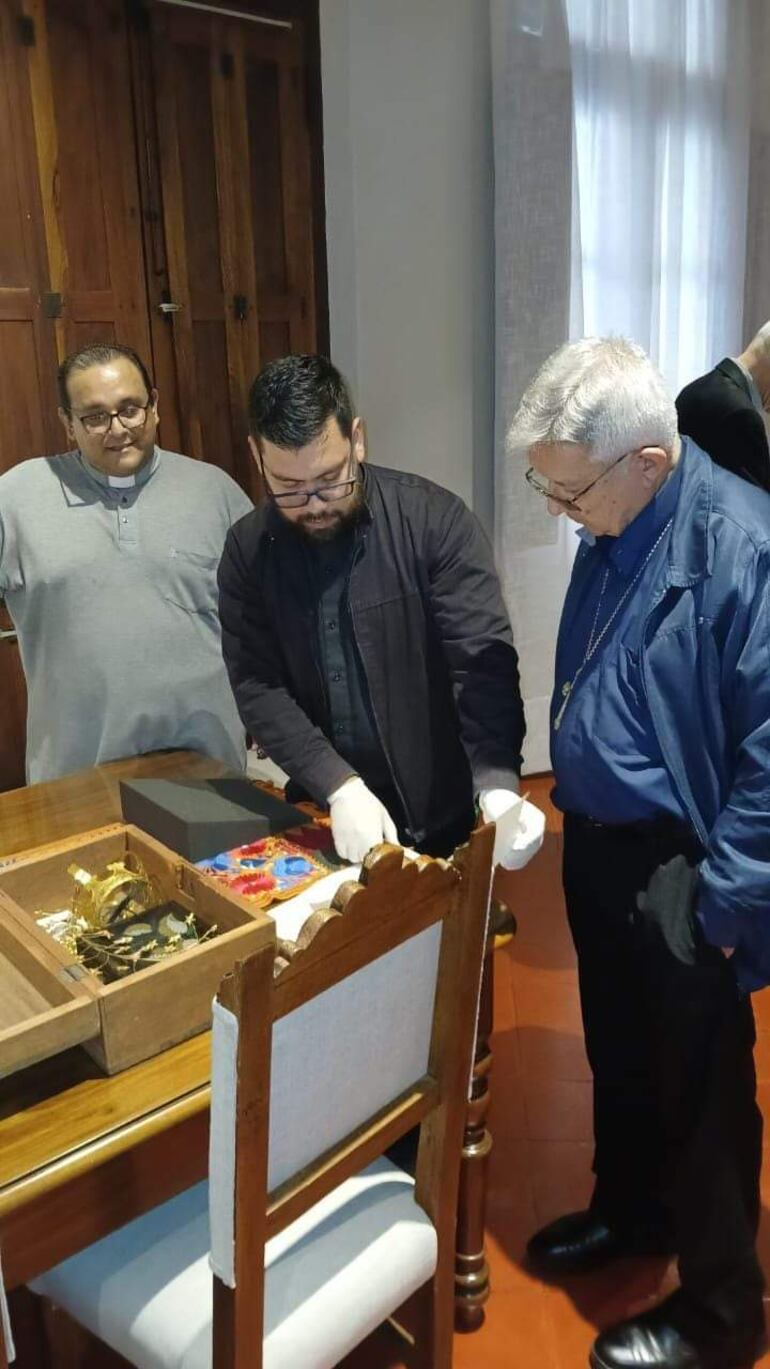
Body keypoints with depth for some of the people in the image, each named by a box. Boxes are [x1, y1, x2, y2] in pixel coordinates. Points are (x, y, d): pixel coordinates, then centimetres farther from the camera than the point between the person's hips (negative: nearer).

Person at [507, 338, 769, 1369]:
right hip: (597, 848, 7)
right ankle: (630, 1208, 51)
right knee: (618, 1055, 25)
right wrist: (534, 799, 11)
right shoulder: (611, 532, 2)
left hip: (681, 875, -7)